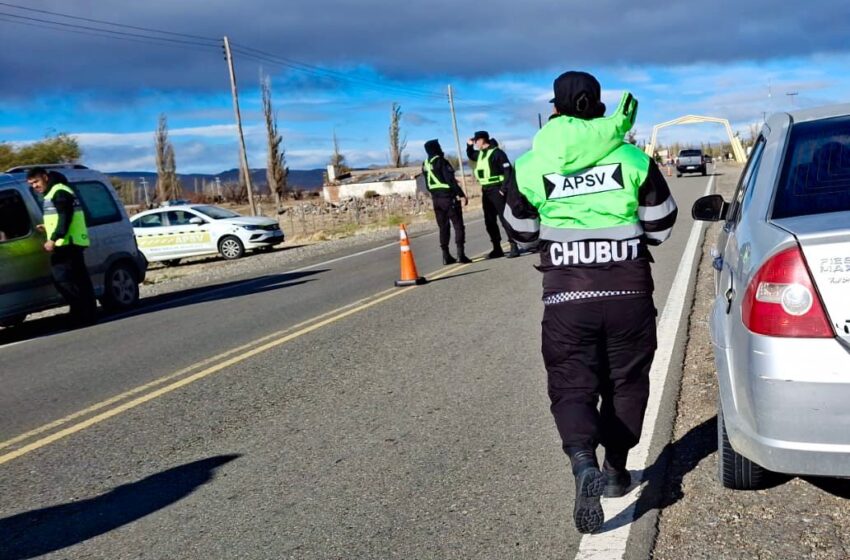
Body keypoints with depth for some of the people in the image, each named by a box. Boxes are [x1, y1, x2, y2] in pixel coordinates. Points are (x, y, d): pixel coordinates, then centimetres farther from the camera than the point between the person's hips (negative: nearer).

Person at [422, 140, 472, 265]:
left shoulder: (425, 165, 9)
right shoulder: (441, 162, -13)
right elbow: (451, 180, -19)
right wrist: (461, 195, -16)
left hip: (436, 199, 7)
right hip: (448, 198, -7)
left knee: (443, 227, 12)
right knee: (458, 226, -1)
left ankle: (446, 256, 13)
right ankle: (460, 254, -8)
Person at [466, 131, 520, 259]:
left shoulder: (496, 152, -13)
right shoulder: (480, 153, 13)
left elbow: (508, 171, -18)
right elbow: (471, 156, 36)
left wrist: (504, 188, -21)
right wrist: (469, 146, 17)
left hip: (497, 190, -9)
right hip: (486, 191, 9)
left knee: (504, 218, -10)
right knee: (489, 221, 10)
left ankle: (514, 246, -8)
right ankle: (497, 249, 18)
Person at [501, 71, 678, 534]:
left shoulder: (529, 167, -2)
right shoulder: (633, 159, -1)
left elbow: (521, 233, 9)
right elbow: (662, 226, 7)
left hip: (567, 297, -1)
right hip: (629, 292, 1)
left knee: (571, 385, 5)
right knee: (625, 382, 17)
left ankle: (583, 464, -20)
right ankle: (616, 470, 28)